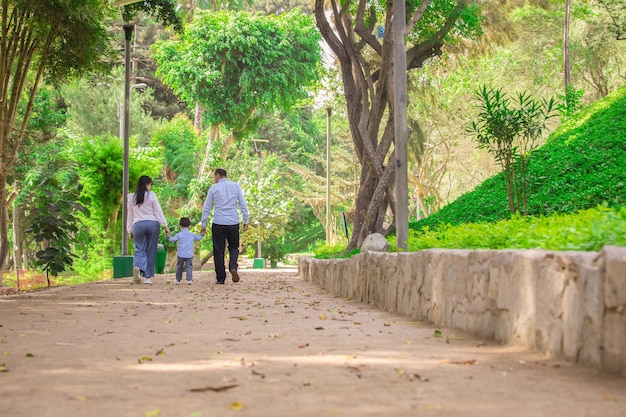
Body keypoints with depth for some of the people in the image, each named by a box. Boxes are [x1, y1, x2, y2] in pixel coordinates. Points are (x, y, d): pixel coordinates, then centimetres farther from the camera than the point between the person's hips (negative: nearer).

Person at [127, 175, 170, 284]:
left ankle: (137, 266, -29)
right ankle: (147, 277, 6)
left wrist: (130, 230, 17)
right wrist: (165, 225, 1)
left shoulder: (131, 197, 7)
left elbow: (129, 215, 11)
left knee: (139, 249, 3)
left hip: (138, 225, 2)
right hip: (152, 224, -2)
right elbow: (158, 212, -3)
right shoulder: (151, 195, -3)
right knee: (151, 251, 6)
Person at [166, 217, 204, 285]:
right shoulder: (192, 235, 7)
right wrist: (201, 235, 41)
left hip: (181, 254, -1)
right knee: (189, 266, 2)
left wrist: (168, 236, 11)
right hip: (189, 255, 1)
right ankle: (189, 279, -11)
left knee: (179, 266, 12)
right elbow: (198, 238, 23)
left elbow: (172, 239, -4)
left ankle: (178, 279, 20)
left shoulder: (179, 235, -4)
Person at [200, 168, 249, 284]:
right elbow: (243, 204, 5)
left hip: (218, 224, -1)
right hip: (233, 223, 2)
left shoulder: (214, 188, 2)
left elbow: (207, 207, 4)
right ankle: (233, 267, -12)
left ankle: (220, 278, 4)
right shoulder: (235, 186, 6)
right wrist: (246, 221, 10)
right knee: (234, 247, 15)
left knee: (219, 250, 5)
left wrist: (203, 224, 9)